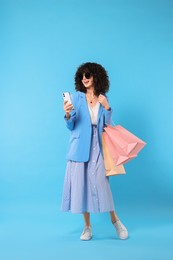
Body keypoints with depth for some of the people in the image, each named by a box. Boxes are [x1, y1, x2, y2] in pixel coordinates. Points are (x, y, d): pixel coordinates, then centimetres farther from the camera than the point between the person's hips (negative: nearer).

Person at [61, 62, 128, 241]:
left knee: (100, 182, -5)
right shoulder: (77, 97, 3)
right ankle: (87, 226, 13)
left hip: (97, 147, 0)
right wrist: (67, 115, -20)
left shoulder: (103, 99, 9)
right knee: (81, 183, 1)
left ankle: (115, 220, 15)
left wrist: (106, 107, -4)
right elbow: (71, 126, 0)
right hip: (80, 147, 0)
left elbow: (107, 125, 8)